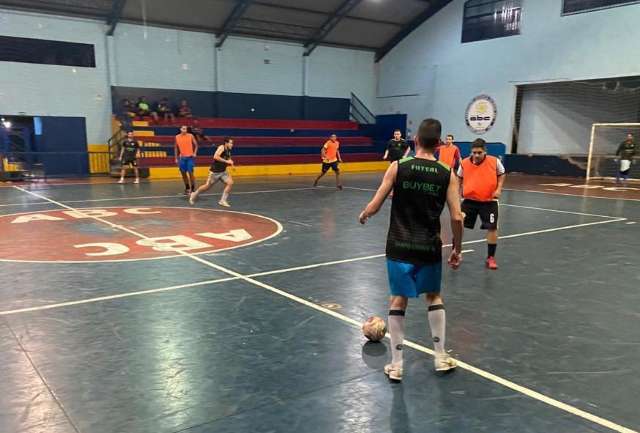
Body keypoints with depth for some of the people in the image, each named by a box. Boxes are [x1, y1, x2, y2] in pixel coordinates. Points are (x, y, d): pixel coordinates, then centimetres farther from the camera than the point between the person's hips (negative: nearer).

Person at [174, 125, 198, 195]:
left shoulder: (191, 136, -2)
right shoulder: (177, 137, 5)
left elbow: (196, 145, 5)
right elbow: (176, 148, 13)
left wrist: (195, 153, -9)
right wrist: (176, 158, 9)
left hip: (190, 157, -3)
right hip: (182, 158, 3)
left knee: (190, 173, -6)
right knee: (183, 173, 7)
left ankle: (193, 188, 3)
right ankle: (187, 188, 20)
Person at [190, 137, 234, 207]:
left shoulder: (228, 151, 6)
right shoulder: (221, 147, -17)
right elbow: (215, 157, -32)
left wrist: (230, 163, -1)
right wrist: (226, 161, -30)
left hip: (223, 172, 7)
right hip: (215, 172, -7)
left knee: (230, 183, -14)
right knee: (207, 186, 5)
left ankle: (223, 200, -6)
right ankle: (194, 194, 30)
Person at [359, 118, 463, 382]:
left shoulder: (398, 167, -6)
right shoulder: (447, 175, -3)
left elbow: (374, 207, -6)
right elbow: (456, 218, -6)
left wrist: (363, 216, 16)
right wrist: (457, 248, 8)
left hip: (400, 246, -1)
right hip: (430, 247, 1)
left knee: (398, 300, 10)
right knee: (434, 296, 22)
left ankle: (396, 365, 16)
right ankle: (441, 357, 28)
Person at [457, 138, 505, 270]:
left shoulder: (494, 161, -9)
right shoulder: (464, 163, -6)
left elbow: (501, 174, 10)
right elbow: (459, 178, 13)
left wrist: (499, 188, -3)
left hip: (489, 201, -1)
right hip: (470, 200, 1)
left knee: (492, 228, 2)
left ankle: (491, 258, 19)